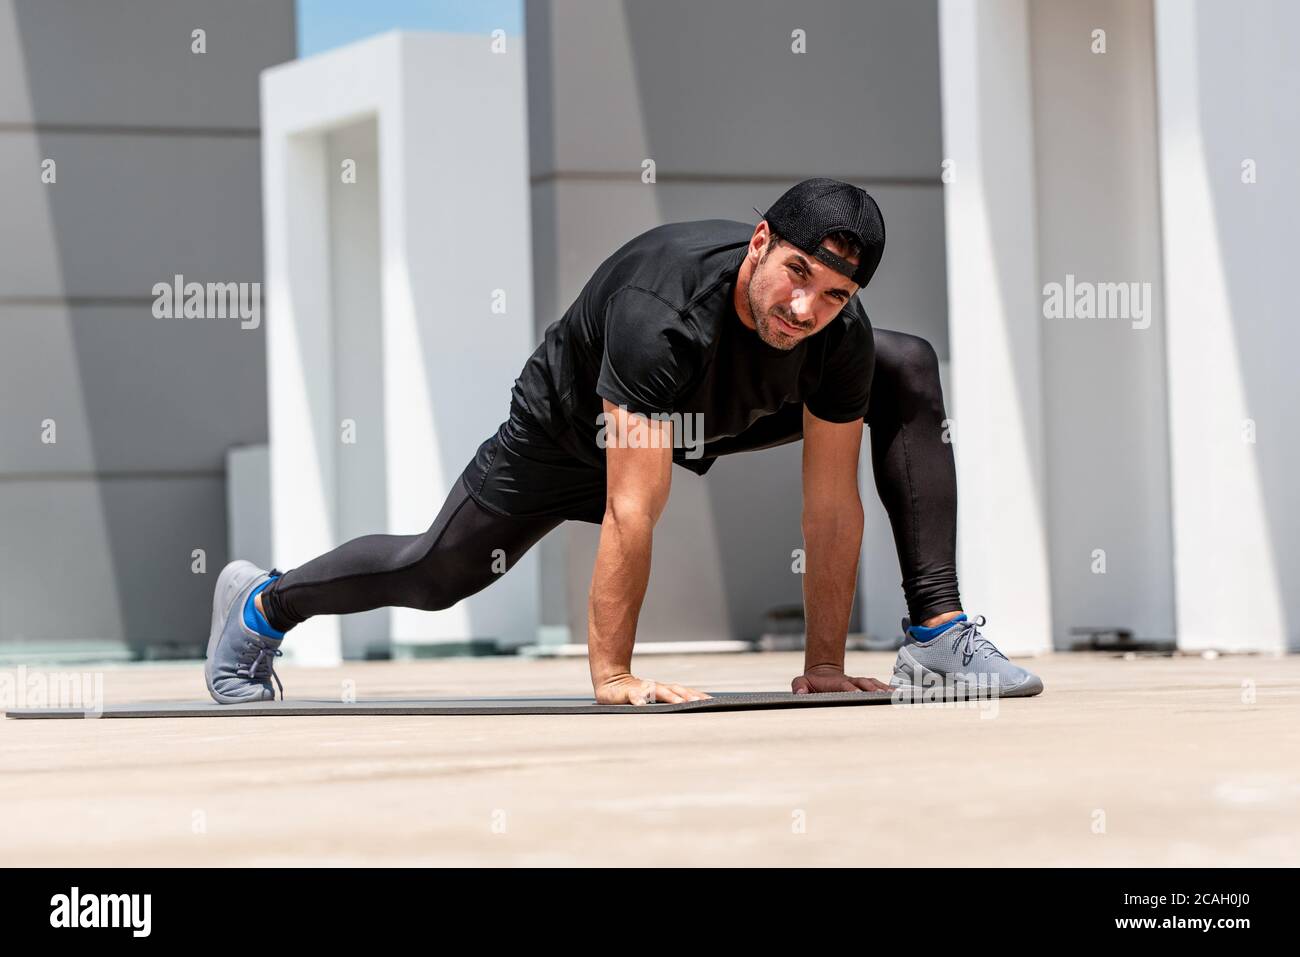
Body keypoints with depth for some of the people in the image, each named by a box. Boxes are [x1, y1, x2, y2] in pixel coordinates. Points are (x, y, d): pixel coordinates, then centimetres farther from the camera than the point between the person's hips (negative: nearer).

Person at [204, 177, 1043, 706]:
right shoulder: (661, 316, -47)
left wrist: (825, 664, -20)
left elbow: (833, 506, -22)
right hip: (573, 426, -4)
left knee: (912, 372, -10)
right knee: (437, 572, 9)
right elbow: (632, 513, -44)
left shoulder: (842, 335, -31)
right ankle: (260, 605, 38)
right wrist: (612, 675, -40)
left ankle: (937, 631, -12)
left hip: (715, 413, 4)